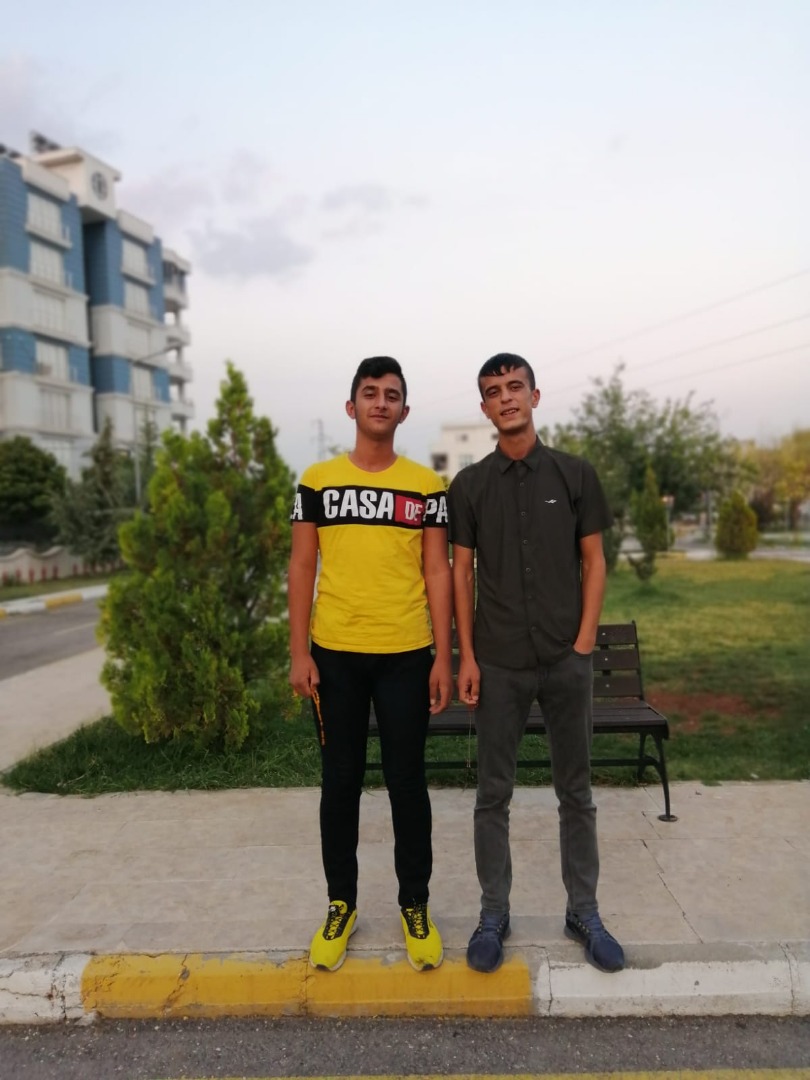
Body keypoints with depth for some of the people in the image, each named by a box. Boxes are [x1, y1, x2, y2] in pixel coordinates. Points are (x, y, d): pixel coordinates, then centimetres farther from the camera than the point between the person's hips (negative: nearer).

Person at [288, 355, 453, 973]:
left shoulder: (426, 485, 2)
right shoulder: (318, 480, 3)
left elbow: (438, 574, 1)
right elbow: (302, 568, 3)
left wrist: (444, 659, -3)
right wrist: (299, 651, -3)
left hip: (405, 656, 0)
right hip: (335, 654, 1)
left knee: (407, 782, 9)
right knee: (340, 783, 12)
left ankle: (416, 906, 28)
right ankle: (341, 905, 30)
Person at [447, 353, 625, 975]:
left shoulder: (575, 475, 2)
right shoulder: (469, 486, 2)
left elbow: (593, 563, 4)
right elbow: (462, 572, 3)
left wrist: (584, 643, -4)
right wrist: (467, 656, -2)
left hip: (567, 660, 1)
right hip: (499, 663, 0)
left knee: (575, 791, 12)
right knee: (494, 793, 8)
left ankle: (584, 913, 29)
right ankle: (495, 914, 24)